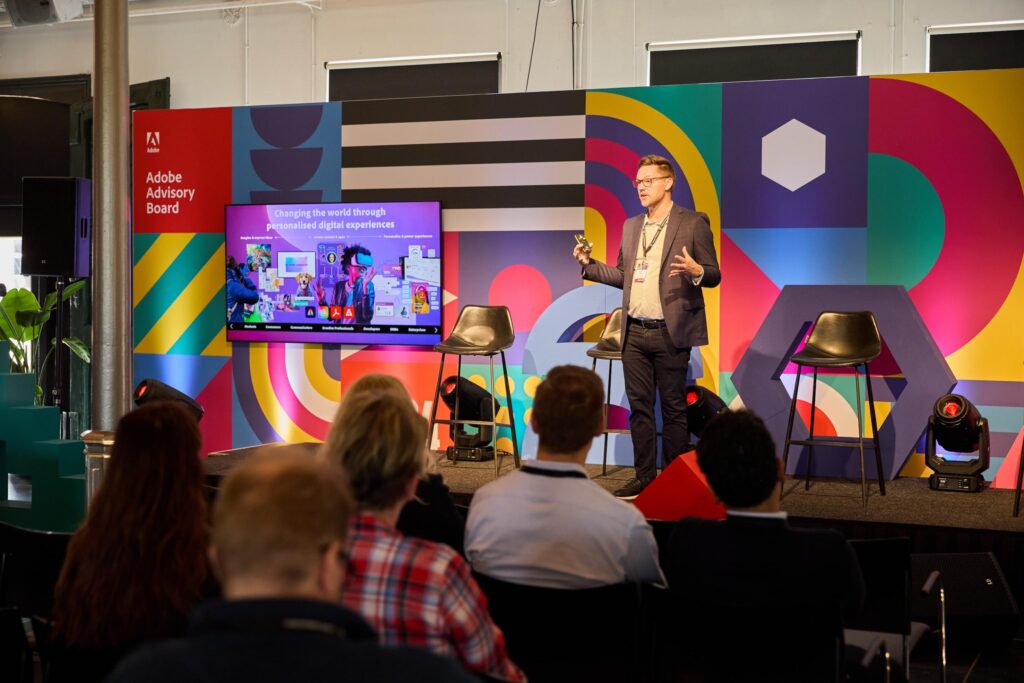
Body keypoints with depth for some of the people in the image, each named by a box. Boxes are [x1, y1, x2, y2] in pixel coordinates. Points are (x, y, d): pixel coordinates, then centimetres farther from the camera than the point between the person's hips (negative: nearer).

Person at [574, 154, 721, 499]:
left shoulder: (693, 223, -3)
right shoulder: (631, 226, 15)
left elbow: (713, 275, -4)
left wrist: (696, 272, -26)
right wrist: (588, 263, 8)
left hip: (670, 332, -6)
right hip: (634, 332, 6)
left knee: (673, 409, 1)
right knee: (639, 407, 9)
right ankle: (644, 476, 17)